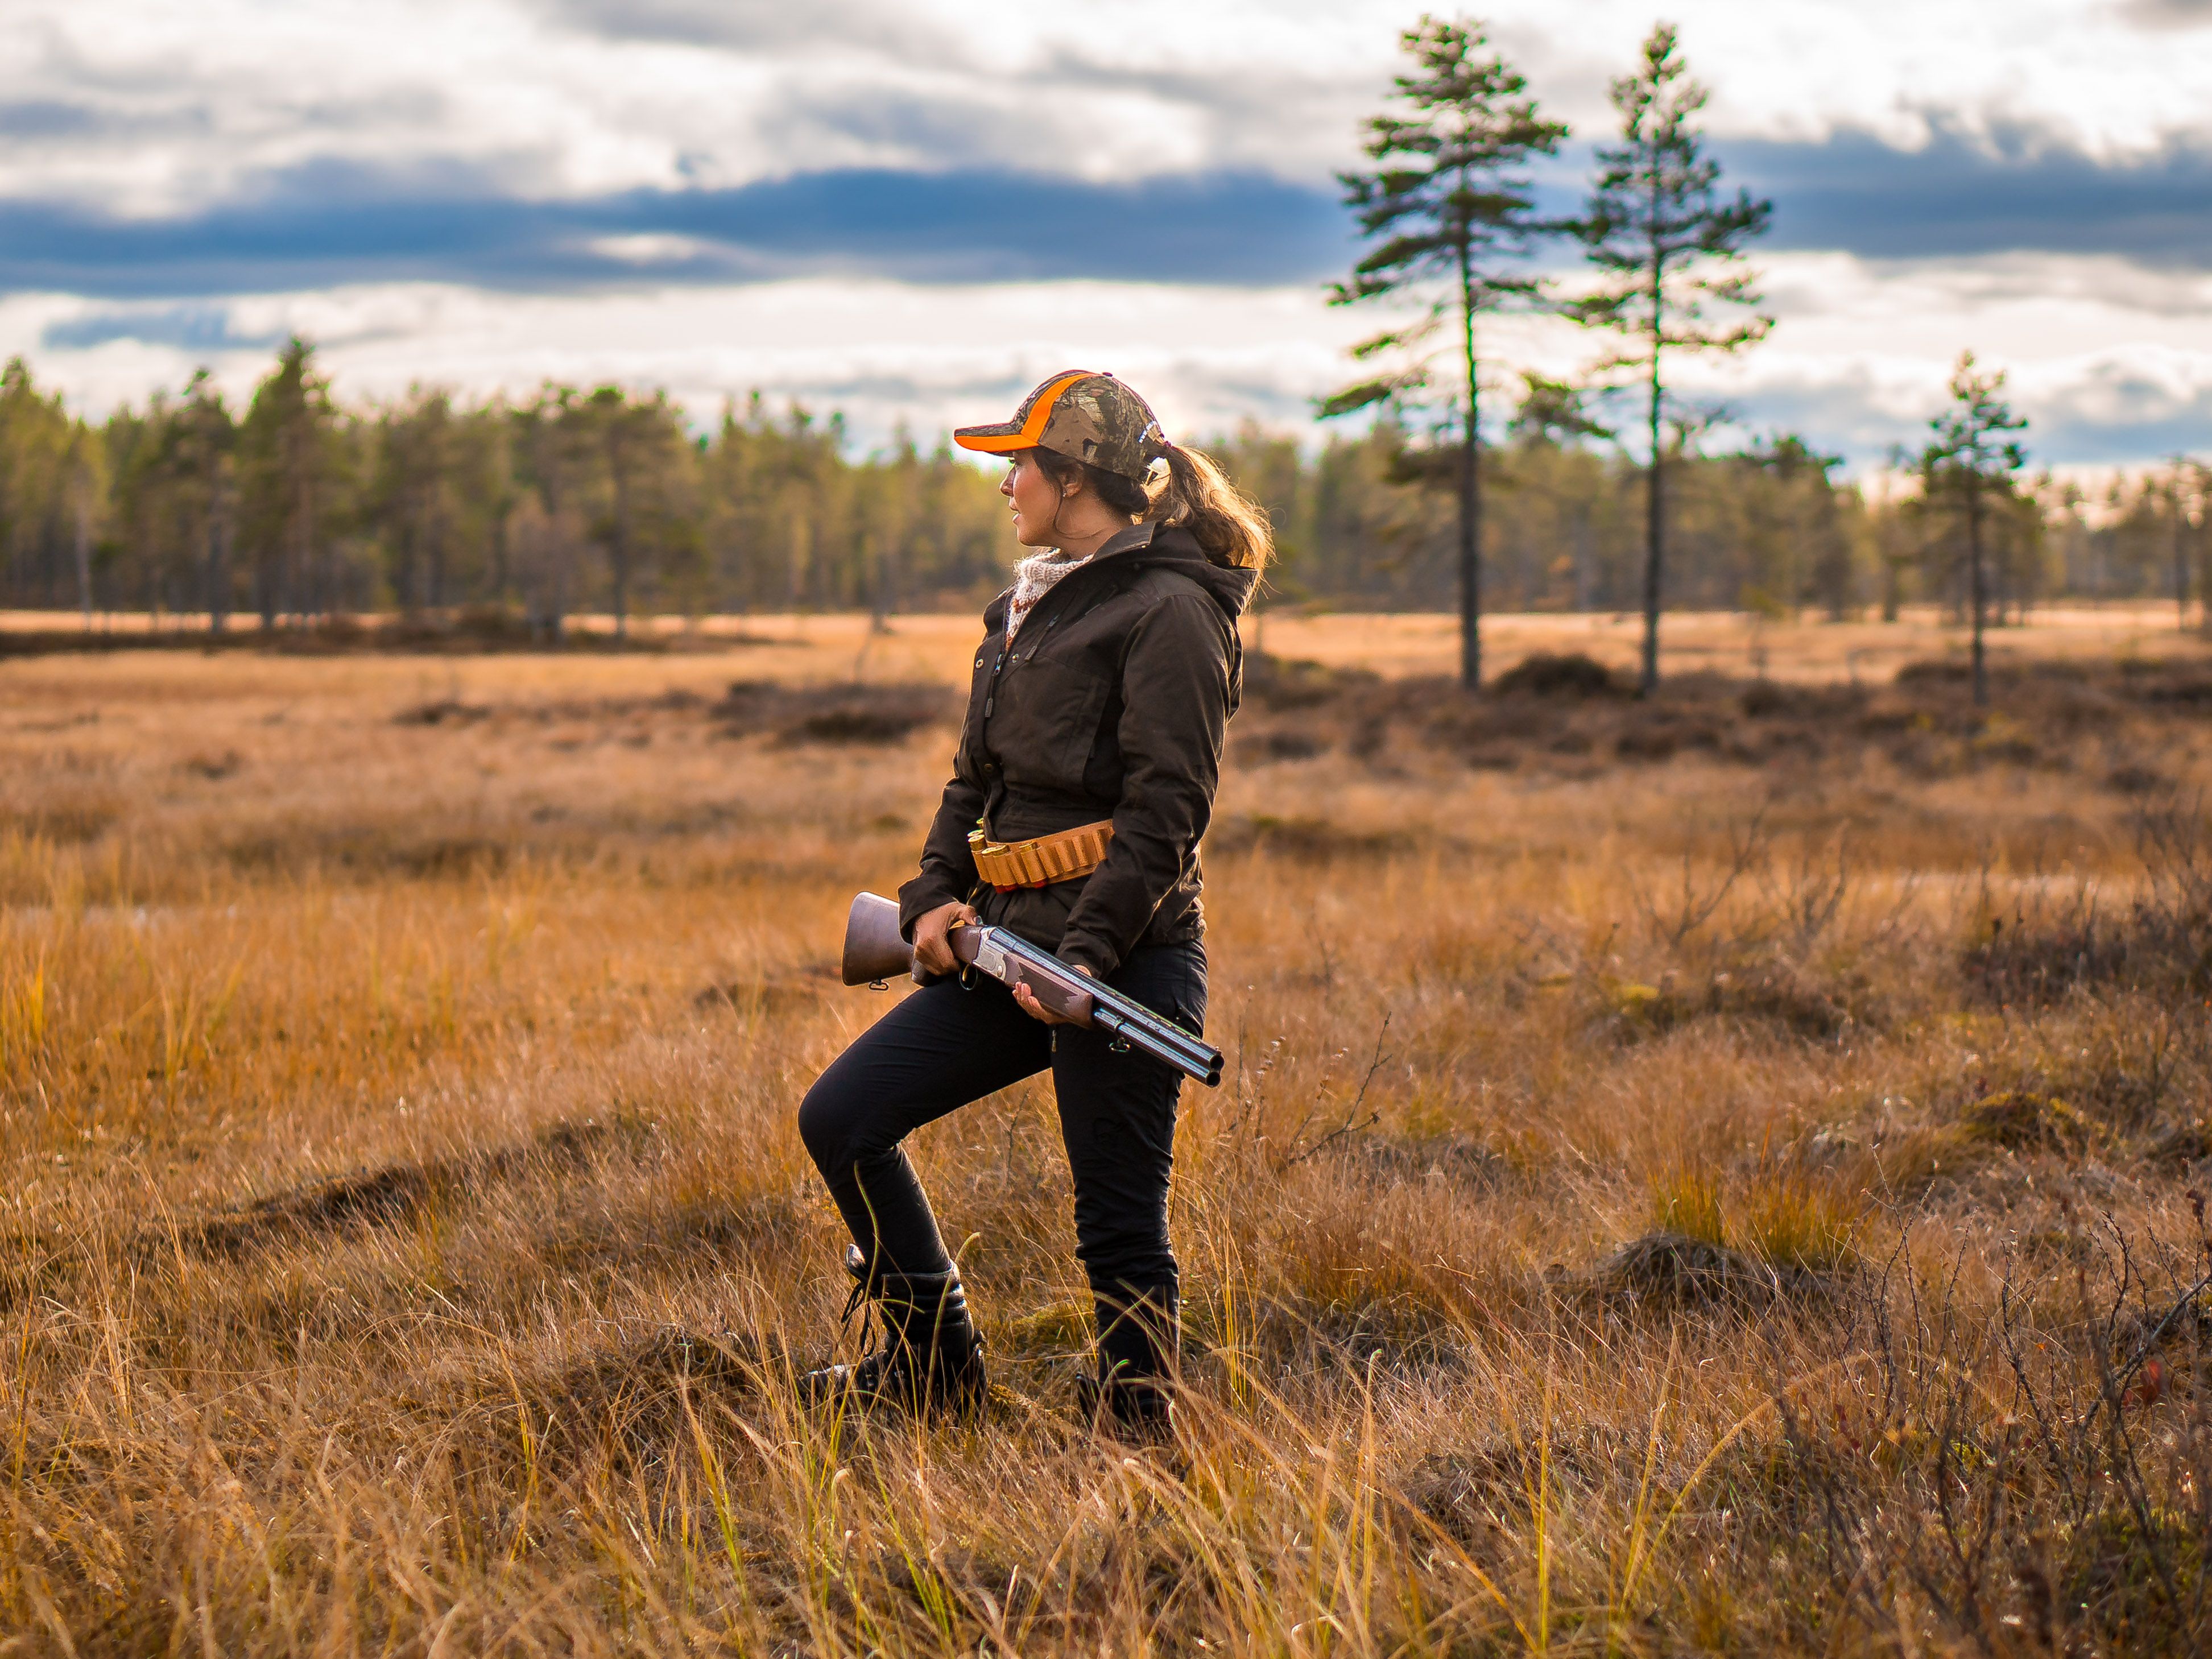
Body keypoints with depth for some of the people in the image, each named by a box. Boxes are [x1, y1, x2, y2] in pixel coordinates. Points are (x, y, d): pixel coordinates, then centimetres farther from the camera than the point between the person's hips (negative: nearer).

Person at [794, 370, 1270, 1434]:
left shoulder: (1168, 611, -9)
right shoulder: (1027, 607, 18)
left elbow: (1166, 808, -16)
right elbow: (978, 776, 20)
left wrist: (1088, 953, -23)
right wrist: (934, 898, 2)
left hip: (1125, 954, -9)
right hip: (1010, 947, 9)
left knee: (1118, 1223, -4)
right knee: (840, 1119, 5)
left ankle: (1135, 1433, 9)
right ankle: (935, 1364, 17)